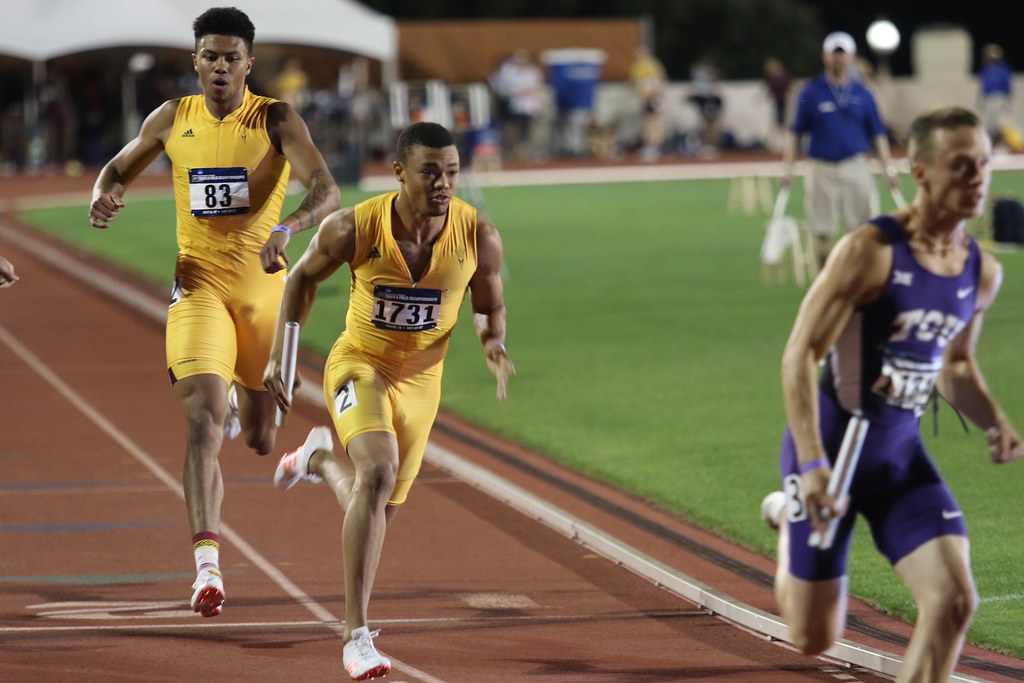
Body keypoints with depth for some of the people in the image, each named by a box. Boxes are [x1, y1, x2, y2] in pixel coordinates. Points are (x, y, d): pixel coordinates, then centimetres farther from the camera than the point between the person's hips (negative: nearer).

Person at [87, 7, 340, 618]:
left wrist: (287, 228, -39)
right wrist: (105, 195, -6)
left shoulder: (276, 120, -6)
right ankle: (208, 562, -26)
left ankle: (253, 406, 54)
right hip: (199, 285, 0)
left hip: (264, 287, 0)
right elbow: (120, 167, 19)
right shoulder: (173, 119, 3)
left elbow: (327, 191, -18)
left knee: (260, 440, 12)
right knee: (204, 415, -21)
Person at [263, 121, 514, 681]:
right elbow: (303, 278, -2)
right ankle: (357, 636, -26)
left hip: (420, 379, 4)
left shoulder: (478, 236, -17)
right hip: (357, 363, -4)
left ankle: (320, 458, 53)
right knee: (378, 473, -29)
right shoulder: (354, 228, -22)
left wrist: (494, 343, -21)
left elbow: (489, 307, 1)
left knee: (378, 510, 15)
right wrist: (280, 354, -5)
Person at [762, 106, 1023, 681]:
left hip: (902, 453, 5)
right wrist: (813, 465, -28)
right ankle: (789, 515, 40)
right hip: (831, 442, -5)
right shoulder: (871, 251, -19)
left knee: (954, 601, -16)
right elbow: (800, 355, -19)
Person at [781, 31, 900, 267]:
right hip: (823, 169, -1)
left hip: (857, 167, 1)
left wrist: (888, 168, 3)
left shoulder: (862, 94, 7)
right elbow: (795, 134, 5)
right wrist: (787, 168, -2)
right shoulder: (811, 93, 3)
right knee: (822, 231, 1)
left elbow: (877, 134, 11)